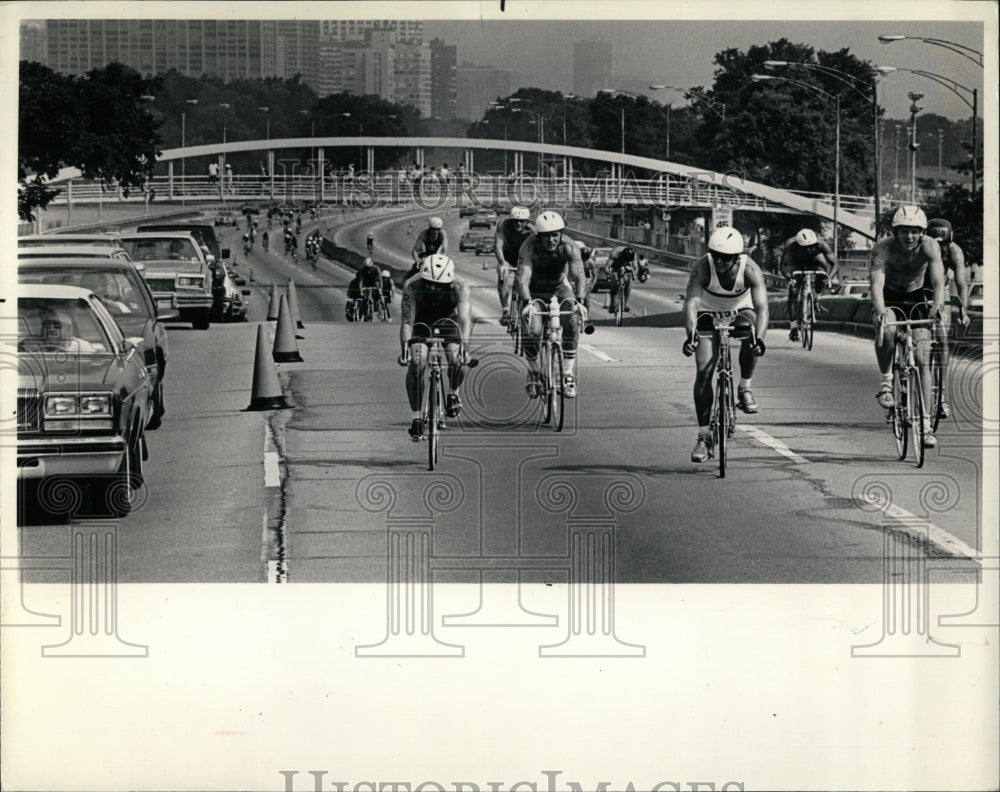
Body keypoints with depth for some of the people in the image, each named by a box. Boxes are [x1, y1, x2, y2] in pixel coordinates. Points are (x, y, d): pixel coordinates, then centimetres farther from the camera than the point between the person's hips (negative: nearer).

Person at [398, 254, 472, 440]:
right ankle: (416, 418, -13)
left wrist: (463, 346, -56)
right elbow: (407, 320, -35)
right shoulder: (412, 286, -32)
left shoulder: (459, 287, -32)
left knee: (457, 359, -24)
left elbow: (465, 319, -40)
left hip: (448, 321, 0)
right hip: (421, 321, 0)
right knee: (417, 363, -22)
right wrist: (404, 347, -49)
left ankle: (453, 393, 9)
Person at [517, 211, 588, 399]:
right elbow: (523, 278, -37)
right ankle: (533, 374, -1)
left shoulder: (569, 247, -26)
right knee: (533, 330, -24)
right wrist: (528, 303, -54)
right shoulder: (529, 247, -28)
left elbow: (579, 276, -34)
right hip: (536, 292, -1)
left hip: (560, 288, 1)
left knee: (570, 323, -26)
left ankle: (569, 375, -18)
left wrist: (579, 301, -52)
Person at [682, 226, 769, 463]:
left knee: (748, 330, -34)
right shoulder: (703, 267, -31)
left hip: (739, 312, 1)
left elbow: (761, 307, -39)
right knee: (703, 371, -13)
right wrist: (691, 334, -58)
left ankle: (744, 388, -10)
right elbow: (691, 302, -41)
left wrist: (759, 338, -56)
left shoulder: (750, 270, -31)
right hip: (709, 315, 0)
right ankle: (704, 436, -5)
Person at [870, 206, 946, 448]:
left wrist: (937, 306, -54)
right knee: (887, 330, -36)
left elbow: (938, 280, -34)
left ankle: (925, 424, -7)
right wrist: (880, 310, -58)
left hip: (916, 297, 1)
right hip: (890, 298, -1)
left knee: (921, 361, -9)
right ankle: (886, 380, -11)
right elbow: (877, 282, -39)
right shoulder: (883, 248, -28)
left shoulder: (930, 246, -24)